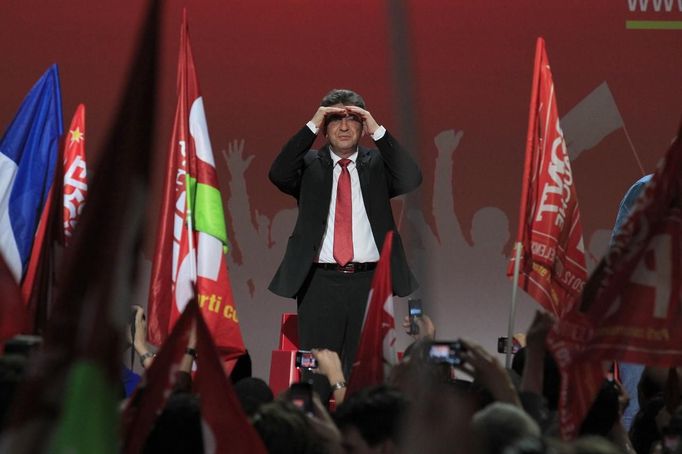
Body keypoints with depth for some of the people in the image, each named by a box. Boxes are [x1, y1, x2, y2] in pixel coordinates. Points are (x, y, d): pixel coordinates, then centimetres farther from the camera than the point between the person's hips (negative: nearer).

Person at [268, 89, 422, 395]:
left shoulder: (377, 163, 10)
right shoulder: (309, 165, 9)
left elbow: (410, 180, -7)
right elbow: (278, 175, -10)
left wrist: (378, 131, -10)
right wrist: (312, 127, -11)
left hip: (369, 282, 0)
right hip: (320, 283, 0)